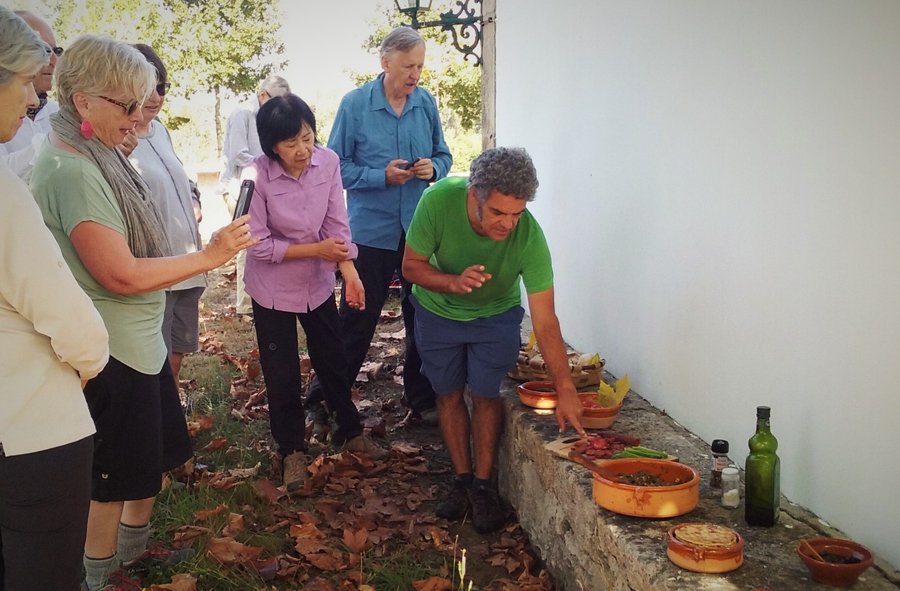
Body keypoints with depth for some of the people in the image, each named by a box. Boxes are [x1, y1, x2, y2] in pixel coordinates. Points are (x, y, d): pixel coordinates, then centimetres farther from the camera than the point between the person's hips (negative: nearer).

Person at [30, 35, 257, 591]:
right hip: (110, 355, -9)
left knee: (156, 457, 23)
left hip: (141, 340, 9)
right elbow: (122, 275, -26)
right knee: (113, 477, 10)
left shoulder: (99, 156, 5)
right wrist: (208, 256, -18)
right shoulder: (71, 171, -24)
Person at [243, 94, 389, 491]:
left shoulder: (328, 161, -14)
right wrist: (315, 250, -23)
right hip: (273, 288, -3)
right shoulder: (256, 178, -24)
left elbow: (336, 223, -11)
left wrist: (348, 269, -24)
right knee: (282, 373, 9)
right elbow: (260, 245, -20)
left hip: (318, 282, 4)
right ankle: (291, 449, 29)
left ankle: (349, 432, 38)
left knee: (333, 360, 18)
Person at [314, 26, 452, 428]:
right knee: (357, 318, 2)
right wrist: (383, 176, -18)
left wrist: (433, 167, -10)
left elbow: (443, 155, 13)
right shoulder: (355, 105, -8)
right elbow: (337, 166, -6)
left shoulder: (427, 103, 3)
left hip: (420, 229, 4)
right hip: (372, 230, -4)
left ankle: (422, 398, 28)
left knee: (422, 317, 12)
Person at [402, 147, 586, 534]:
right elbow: (411, 266, -20)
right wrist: (454, 282, -39)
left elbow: (544, 321, -31)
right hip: (438, 310, 1)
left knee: (485, 396, -2)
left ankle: (483, 486, 16)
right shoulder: (439, 201, -34)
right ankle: (463, 479, 25)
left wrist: (566, 389, -34)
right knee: (449, 395, 8)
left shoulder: (529, 237, -35)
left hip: (495, 315, -1)